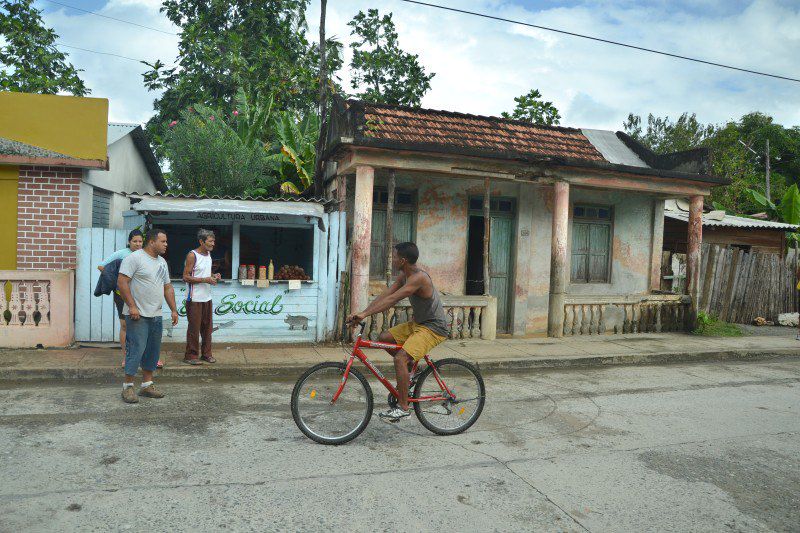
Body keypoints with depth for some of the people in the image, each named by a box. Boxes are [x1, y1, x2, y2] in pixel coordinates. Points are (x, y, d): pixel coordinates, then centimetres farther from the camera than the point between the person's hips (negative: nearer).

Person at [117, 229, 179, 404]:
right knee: (136, 350, -7)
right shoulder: (134, 258, -9)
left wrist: (174, 310, 13)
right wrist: (132, 306, -20)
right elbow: (122, 282, -15)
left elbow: (168, 287, 20)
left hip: (156, 315, 8)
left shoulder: (162, 262, 16)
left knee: (153, 351, 11)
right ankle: (128, 386, 6)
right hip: (138, 315, -8)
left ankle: (147, 385, 21)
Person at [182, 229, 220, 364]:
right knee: (194, 328, -1)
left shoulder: (208, 254, 12)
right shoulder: (192, 255, -12)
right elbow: (186, 277, -15)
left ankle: (206, 353, 22)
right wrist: (205, 280, -21)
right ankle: (190, 356, 10)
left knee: (207, 327, 12)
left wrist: (213, 276, 2)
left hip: (207, 297, 8)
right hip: (195, 299, -7)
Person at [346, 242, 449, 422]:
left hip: (433, 328, -10)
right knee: (384, 338, 4)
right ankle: (410, 366, 20)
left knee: (400, 358, -21)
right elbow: (384, 295, 1)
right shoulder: (404, 275, 4)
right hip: (417, 324, 10)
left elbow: (392, 299, -32)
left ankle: (403, 407, -11)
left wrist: (365, 314, -34)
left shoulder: (419, 278, -25)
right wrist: (361, 314, -8)